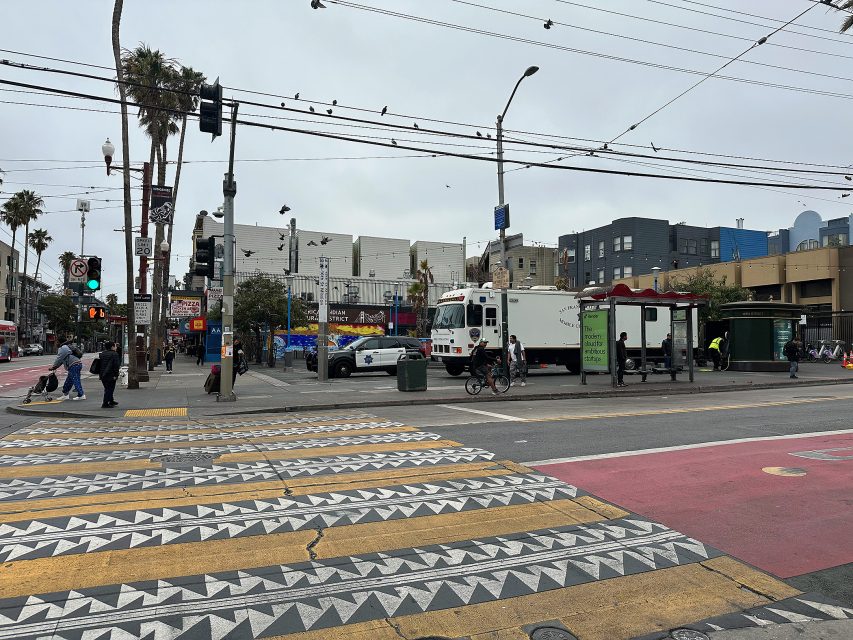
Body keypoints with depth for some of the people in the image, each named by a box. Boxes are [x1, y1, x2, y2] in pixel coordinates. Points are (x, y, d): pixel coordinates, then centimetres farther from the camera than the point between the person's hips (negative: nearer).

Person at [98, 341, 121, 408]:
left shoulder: (101, 354, 12)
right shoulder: (114, 354, -12)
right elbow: (116, 365, -18)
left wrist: (99, 373, 21)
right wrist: (116, 375, -15)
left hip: (102, 374, 8)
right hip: (110, 375, -8)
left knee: (107, 388, 19)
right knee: (109, 389, -2)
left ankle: (111, 401, 32)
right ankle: (105, 404, -3)